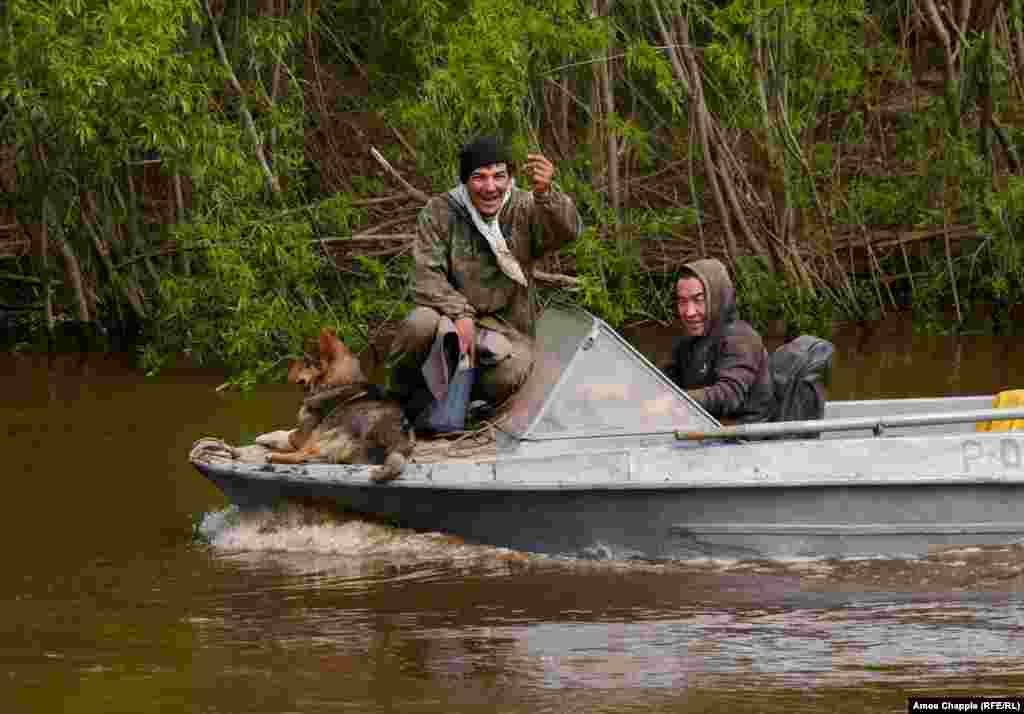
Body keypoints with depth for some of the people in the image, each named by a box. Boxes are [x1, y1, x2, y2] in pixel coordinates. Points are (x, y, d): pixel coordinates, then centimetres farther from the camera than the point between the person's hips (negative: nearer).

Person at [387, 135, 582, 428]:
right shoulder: (440, 212, -7)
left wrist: (546, 194, -49)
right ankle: (406, 385, -4)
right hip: (454, 319, -1)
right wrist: (460, 314, -27)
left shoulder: (525, 209, -7)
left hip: (505, 328, 1)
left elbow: (568, 231, -27)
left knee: (510, 373, -33)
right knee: (422, 323, -36)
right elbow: (427, 274, -12)